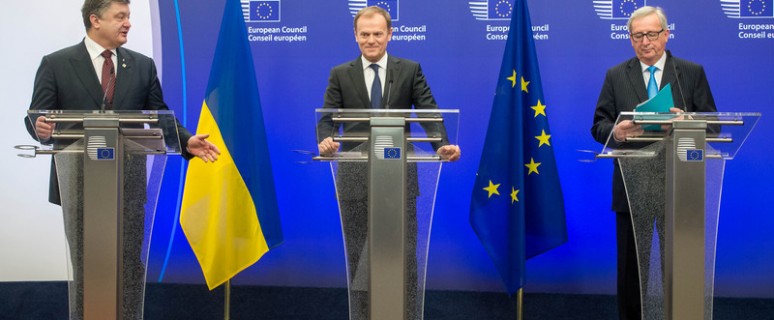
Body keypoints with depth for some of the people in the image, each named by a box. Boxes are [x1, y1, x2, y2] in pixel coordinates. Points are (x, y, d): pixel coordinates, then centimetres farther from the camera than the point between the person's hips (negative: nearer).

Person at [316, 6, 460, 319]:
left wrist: (443, 145, -22)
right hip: (356, 177, 1)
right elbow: (328, 118, -1)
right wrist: (325, 140, -24)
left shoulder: (410, 70, 5)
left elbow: (430, 112, -3)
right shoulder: (340, 74, 6)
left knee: (404, 254, 4)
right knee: (358, 255, 8)